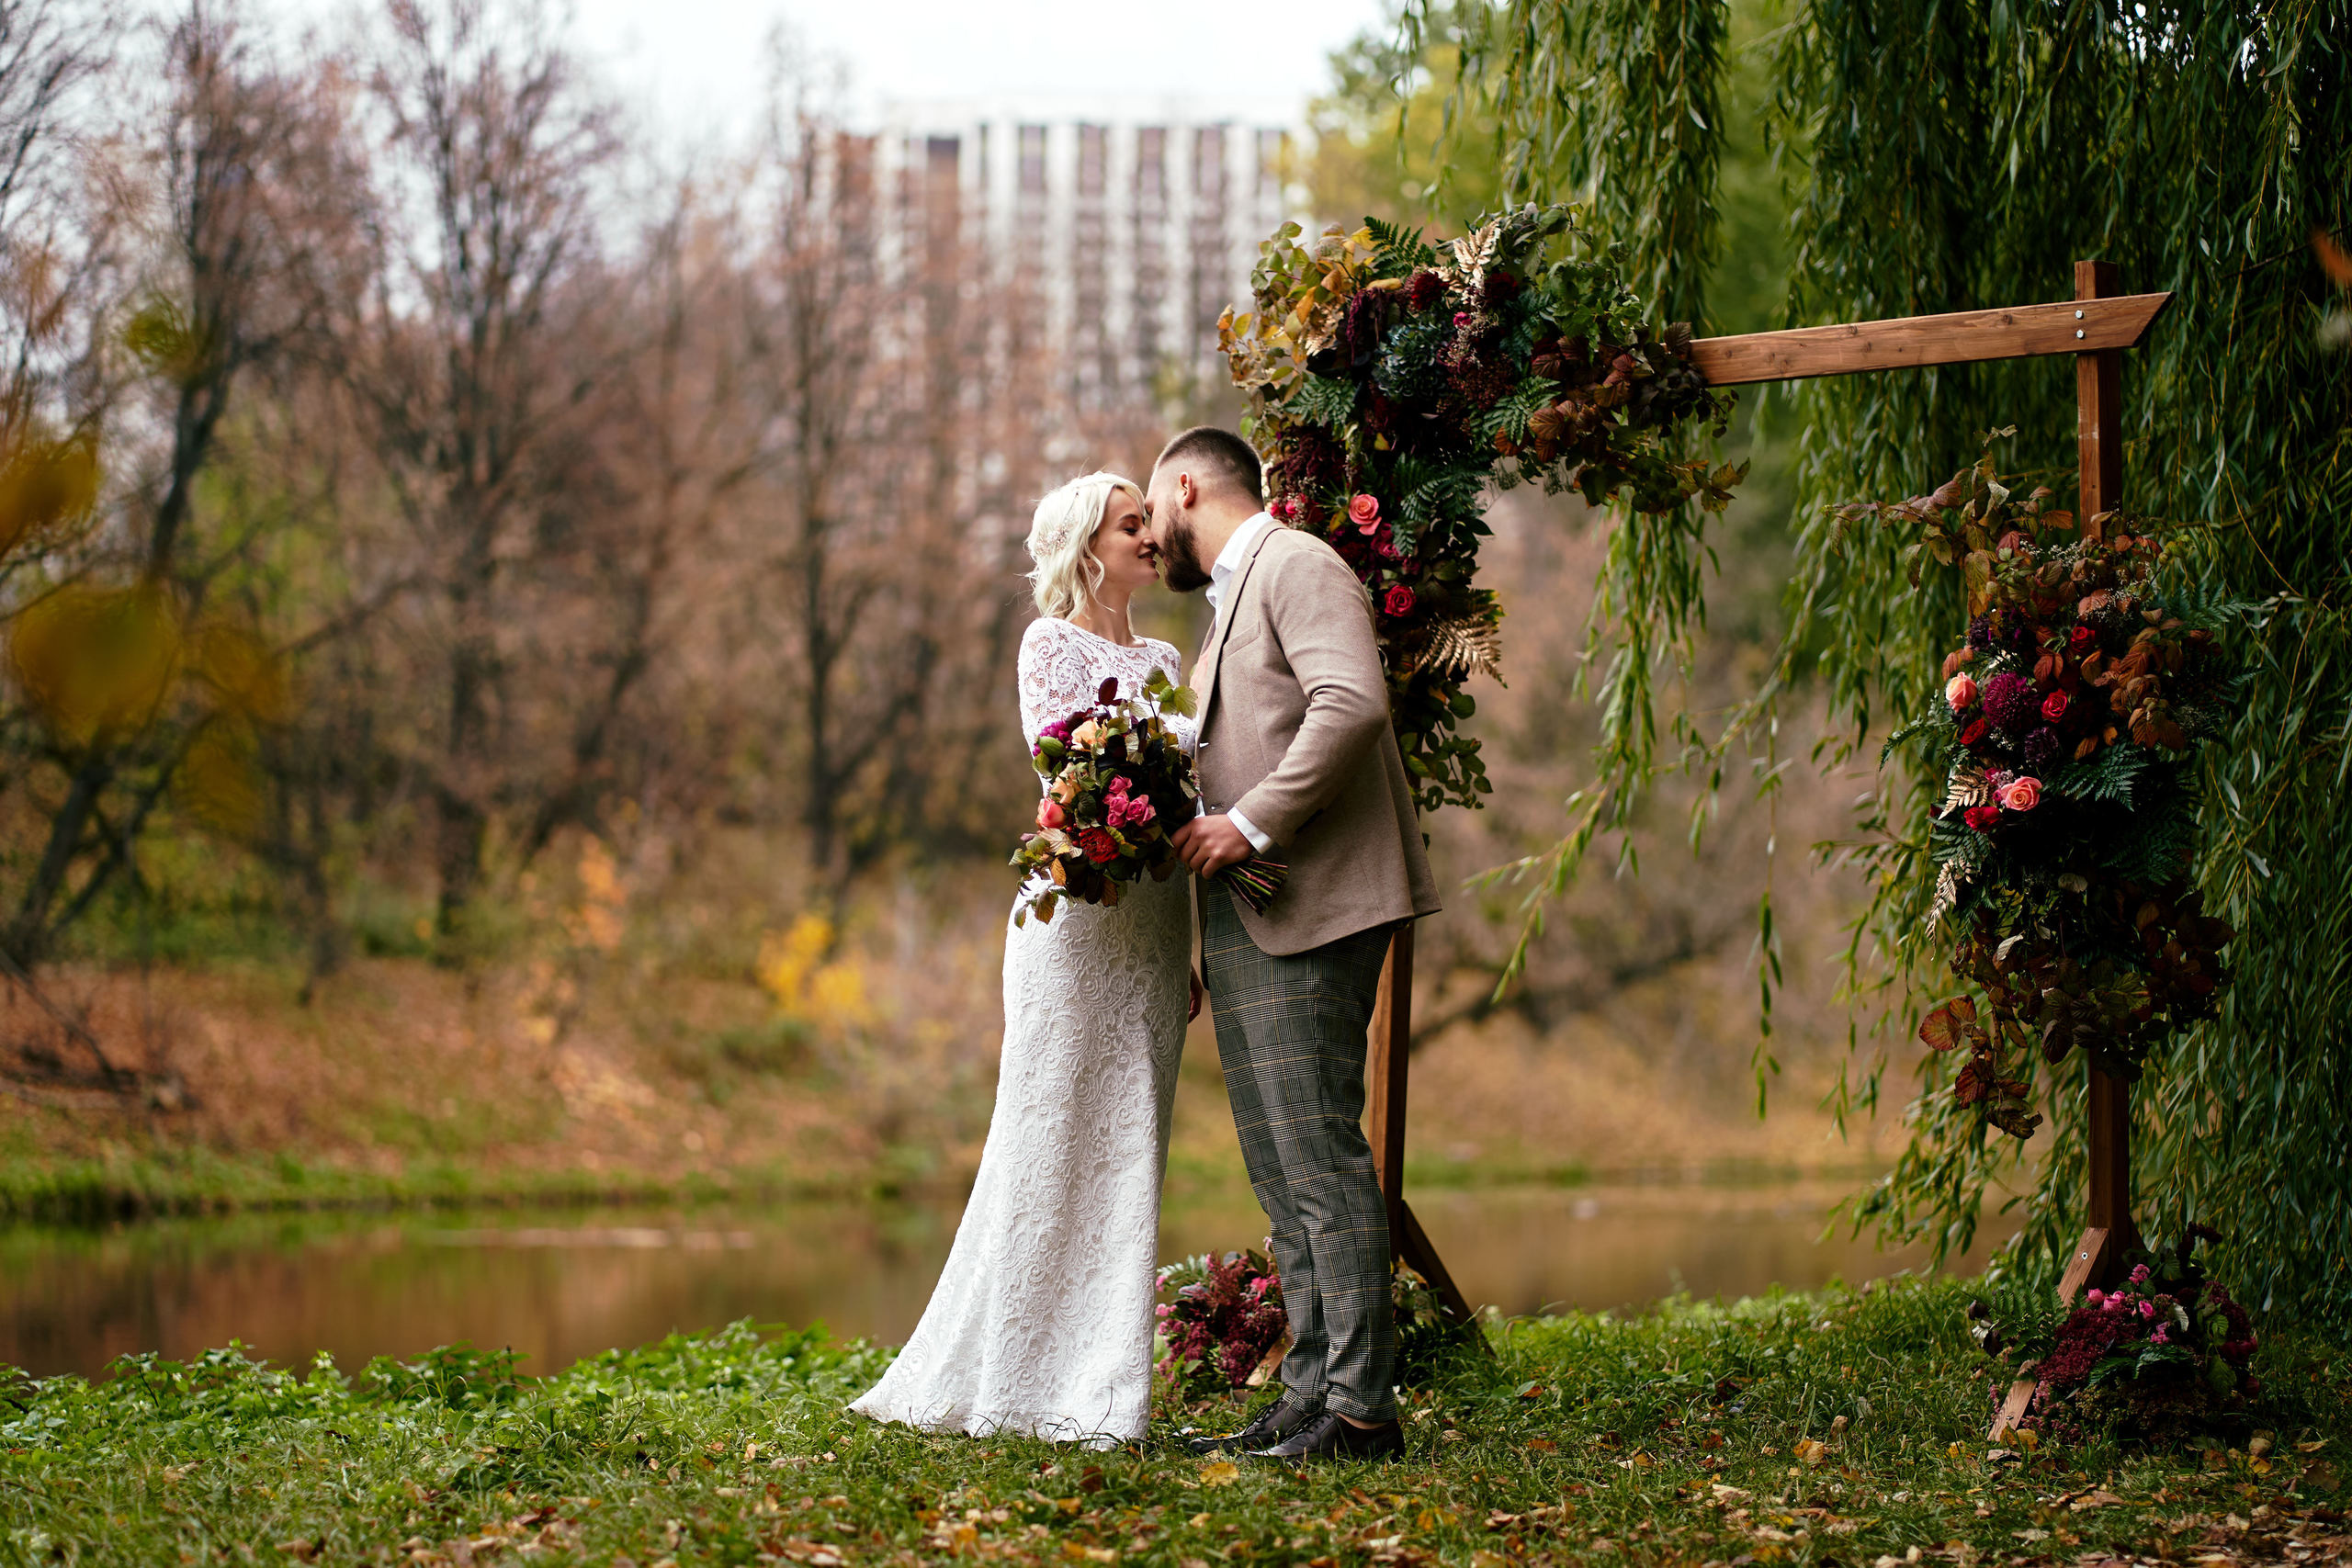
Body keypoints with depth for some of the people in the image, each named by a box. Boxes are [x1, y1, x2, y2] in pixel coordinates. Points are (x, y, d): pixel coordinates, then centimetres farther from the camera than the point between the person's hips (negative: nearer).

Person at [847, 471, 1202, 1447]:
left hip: (1151, 919, 6)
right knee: (1055, 1142, -6)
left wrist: (1186, 954, 14)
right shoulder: (1050, 643, -1)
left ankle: (1099, 1385, 7)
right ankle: (1005, 1382, 0)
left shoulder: (1162, 661, 18)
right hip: (1080, 908, -6)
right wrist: (1202, 728, -18)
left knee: (1127, 1146, 4)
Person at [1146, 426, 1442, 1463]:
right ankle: (1310, 1397, 11)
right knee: (1282, 1178, 9)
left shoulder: (1295, 565, -6)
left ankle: (1361, 1407, -10)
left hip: (1308, 911, -10)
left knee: (1320, 1156, -11)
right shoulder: (1231, 603, 25)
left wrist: (1250, 824, -20)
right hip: (1243, 928, 10)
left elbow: (1351, 704, -21)